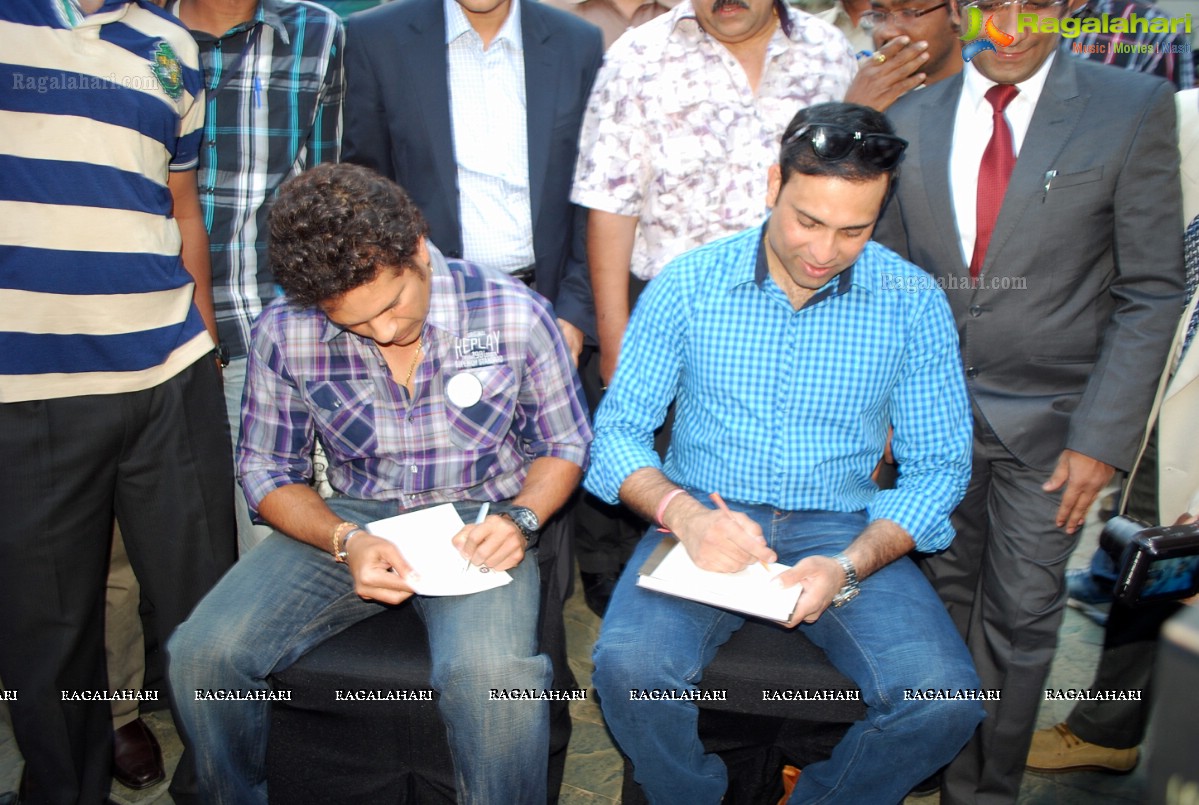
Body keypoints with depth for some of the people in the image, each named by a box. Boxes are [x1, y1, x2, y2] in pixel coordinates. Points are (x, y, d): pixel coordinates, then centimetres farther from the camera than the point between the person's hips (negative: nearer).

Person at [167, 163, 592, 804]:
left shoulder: (515, 314, -11)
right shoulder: (283, 335, -7)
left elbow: (563, 447, 3)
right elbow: (267, 472, 3)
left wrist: (520, 518, -17)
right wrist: (345, 541, -16)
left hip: (476, 521, -2)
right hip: (346, 520, 3)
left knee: (492, 675, -33)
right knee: (203, 653, -18)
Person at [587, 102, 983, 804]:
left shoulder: (913, 304, -1)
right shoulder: (688, 285, -2)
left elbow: (939, 467, 2)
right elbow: (619, 429, 0)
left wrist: (849, 566, -15)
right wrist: (683, 511, -22)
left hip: (844, 529, 1)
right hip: (704, 525, 0)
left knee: (944, 700, -22)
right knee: (629, 667, -28)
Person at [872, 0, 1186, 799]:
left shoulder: (1135, 108, -6)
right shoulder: (911, 116, 2)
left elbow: (1152, 294, -5)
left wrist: (1104, 435, -11)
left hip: (1048, 419, -2)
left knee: (1020, 618, 6)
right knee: (942, 600, 13)